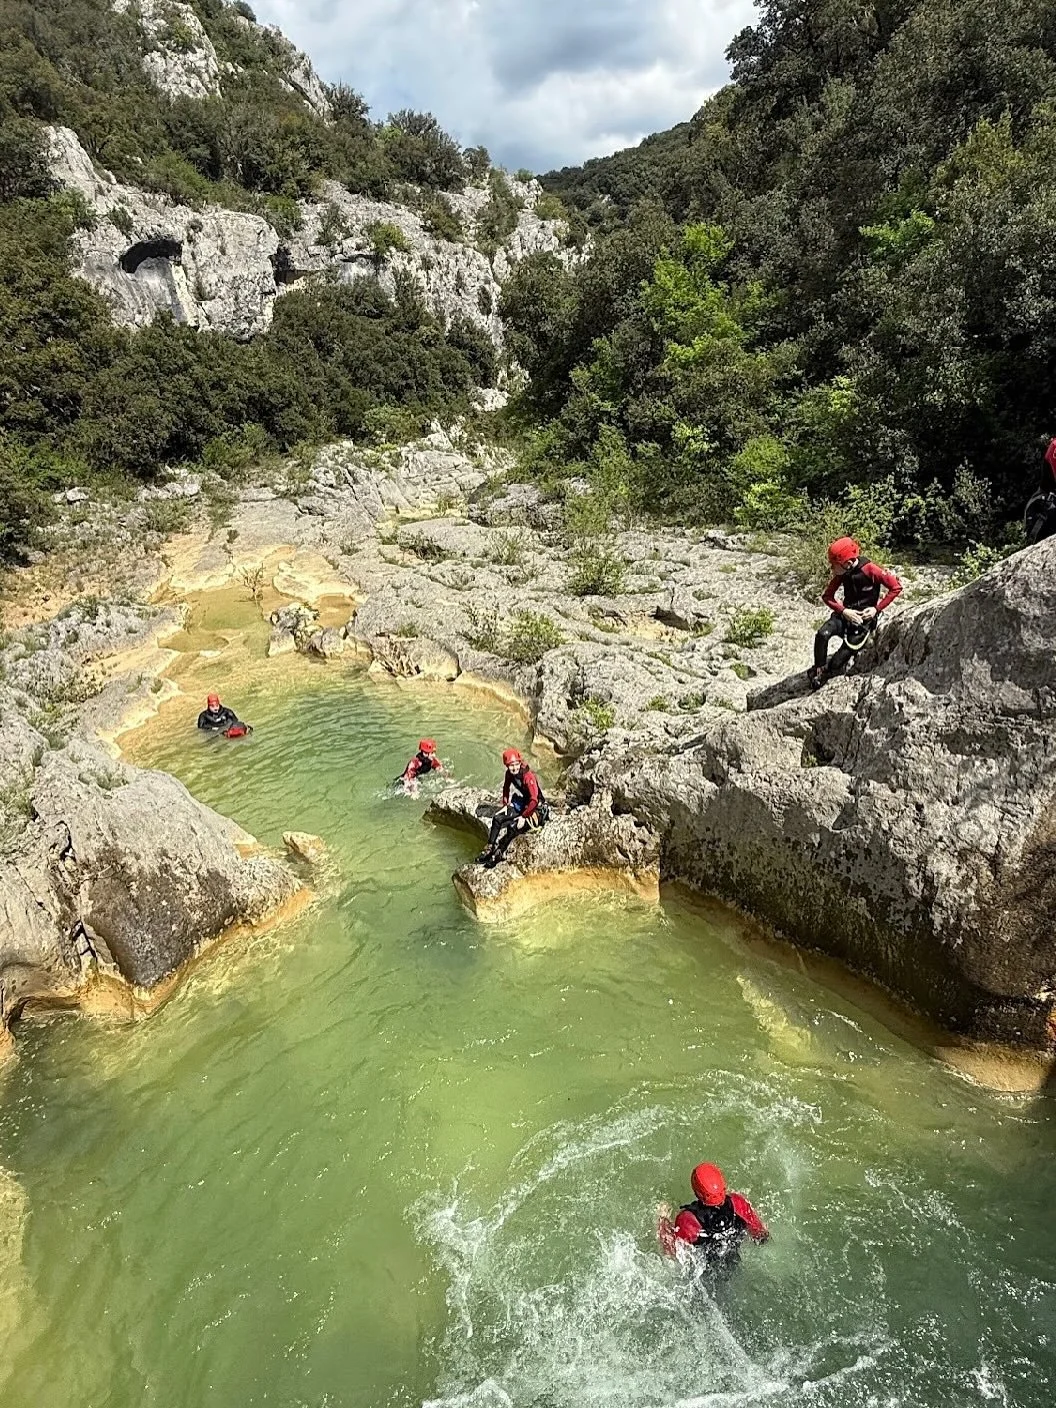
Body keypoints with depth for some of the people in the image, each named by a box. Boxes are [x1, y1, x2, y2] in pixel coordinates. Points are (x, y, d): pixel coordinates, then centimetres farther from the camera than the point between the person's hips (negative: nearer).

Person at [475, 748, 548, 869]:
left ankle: (498, 855, -16)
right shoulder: (509, 774, -2)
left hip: (535, 810, -8)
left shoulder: (528, 776, -25)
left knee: (513, 826, -28)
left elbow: (534, 801, -27)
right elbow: (506, 789, 19)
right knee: (497, 819, -12)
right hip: (518, 806, 8)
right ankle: (489, 848, -7)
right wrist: (505, 804, 6)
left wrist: (523, 817, -24)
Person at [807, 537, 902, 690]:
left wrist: (877, 609, -16)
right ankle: (818, 670, -9)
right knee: (822, 635, -28)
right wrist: (844, 611, -16)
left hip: (864, 618, -4)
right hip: (846, 613, 4)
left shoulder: (871, 570, -19)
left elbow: (896, 587, -14)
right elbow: (827, 596, 0)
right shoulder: (842, 573, -5)